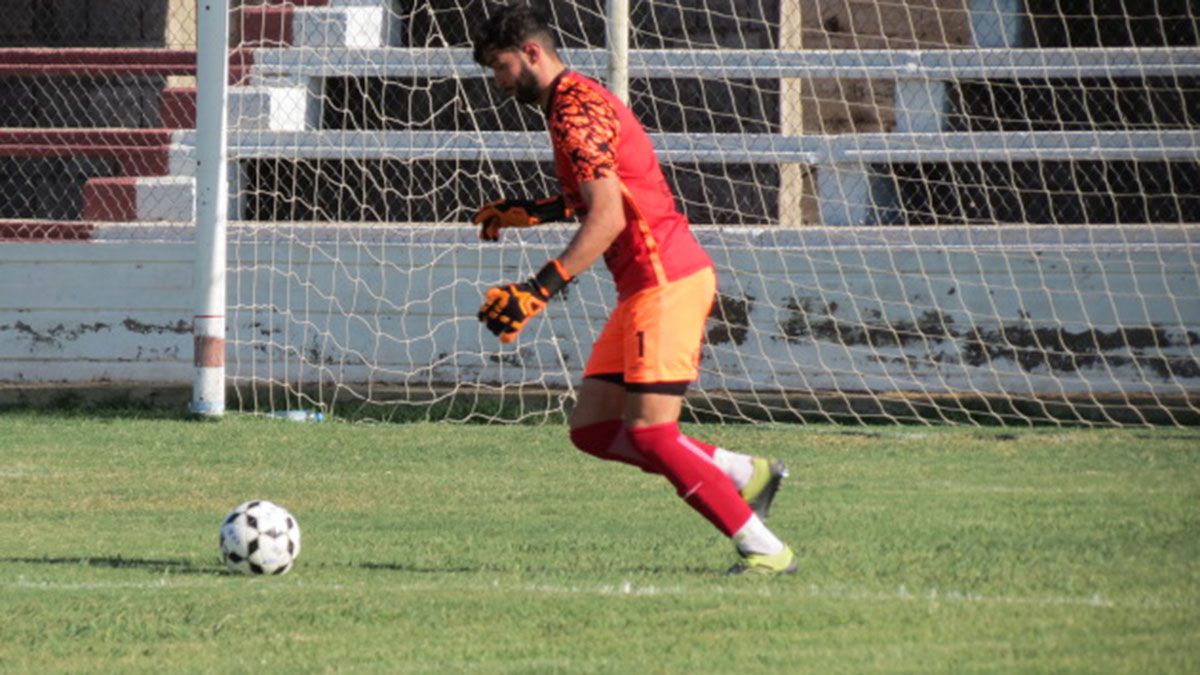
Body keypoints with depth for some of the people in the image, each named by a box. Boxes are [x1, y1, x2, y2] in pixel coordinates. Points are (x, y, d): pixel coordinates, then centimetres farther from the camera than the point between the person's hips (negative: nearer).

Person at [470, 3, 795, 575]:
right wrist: (528, 212, 33)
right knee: (592, 430, 7)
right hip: (647, 286, 10)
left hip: (667, 280, -10)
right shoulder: (573, 102, 19)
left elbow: (607, 219, -22)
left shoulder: (576, 109, -13)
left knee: (650, 435, -14)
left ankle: (765, 550, -10)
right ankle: (746, 475, 11)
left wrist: (538, 290, -26)